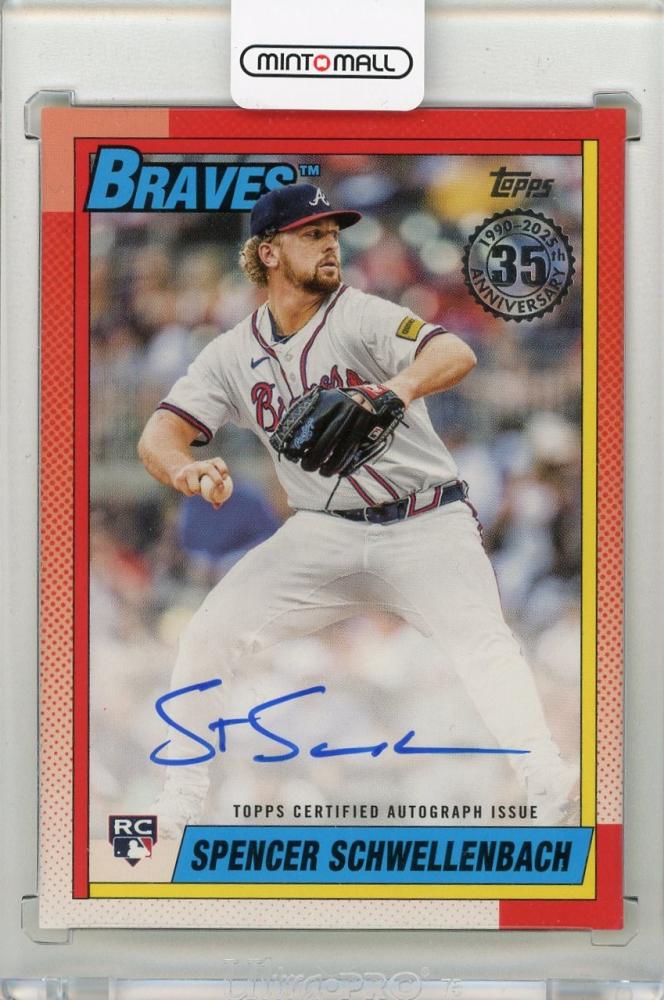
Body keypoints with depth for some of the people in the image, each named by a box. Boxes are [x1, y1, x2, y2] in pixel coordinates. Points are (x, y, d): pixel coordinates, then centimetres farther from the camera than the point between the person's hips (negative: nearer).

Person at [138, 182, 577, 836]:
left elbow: (456, 355, -26)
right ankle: (176, 812, 2)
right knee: (211, 632, -8)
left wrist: (400, 389, -48)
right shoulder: (233, 354, 3)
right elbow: (158, 436, -6)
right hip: (323, 534, 3)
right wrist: (186, 470, -30)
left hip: (425, 526, -3)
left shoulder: (361, 317, -9)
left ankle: (545, 783, -37)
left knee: (483, 640, -27)